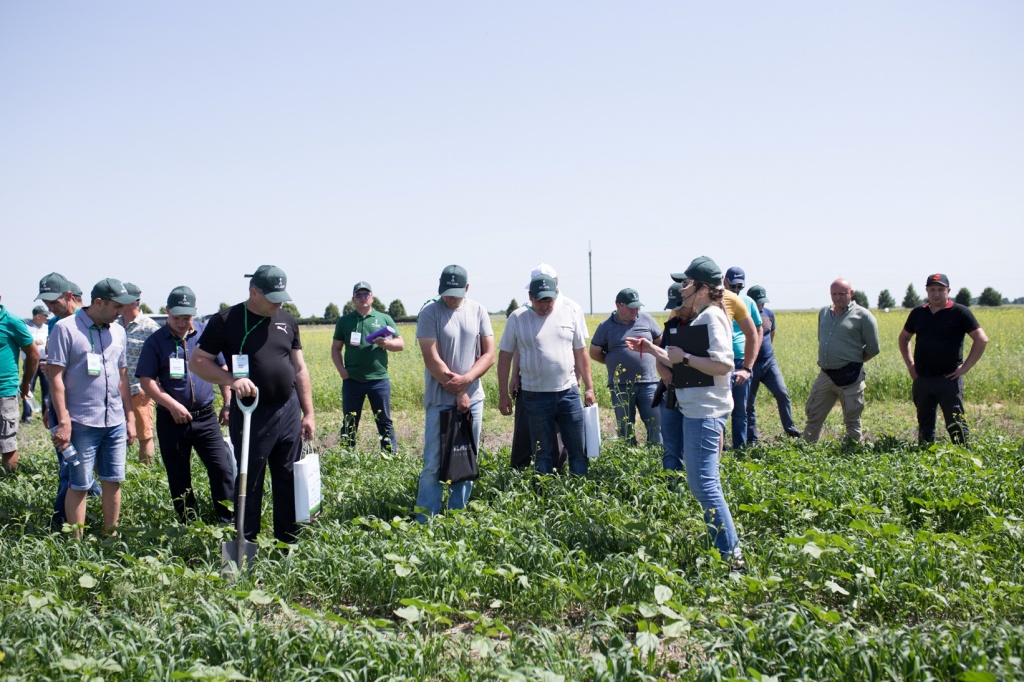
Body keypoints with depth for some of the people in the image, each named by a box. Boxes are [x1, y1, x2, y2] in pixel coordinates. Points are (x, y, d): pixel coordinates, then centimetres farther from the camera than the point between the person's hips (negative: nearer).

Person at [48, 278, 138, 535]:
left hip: (116, 422, 5)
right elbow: (55, 377, -9)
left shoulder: (118, 331, 12)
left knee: (113, 481, 9)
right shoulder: (65, 328, -6)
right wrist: (63, 422, -13)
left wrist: (129, 418, 15)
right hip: (82, 423, -5)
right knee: (79, 485, 2)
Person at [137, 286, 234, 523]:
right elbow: (146, 380, -5)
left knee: (222, 469, -7)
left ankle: (230, 523, 2)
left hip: (206, 417, 1)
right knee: (179, 478, 9)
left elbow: (222, 369, 12)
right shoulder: (155, 341, -1)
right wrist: (172, 405, -15)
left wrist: (228, 403, 8)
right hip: (171, 420, 0)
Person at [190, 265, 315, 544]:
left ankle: (288, 544, 21)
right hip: (250, 414, -4)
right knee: (249, 483, 5)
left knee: (289, 480, 9)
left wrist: (308, 412, 10)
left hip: (288, 411, 4)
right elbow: (197, 362, -6)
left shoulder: (287, 320, 9)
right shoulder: (226, 321, -6)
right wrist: (231, 380, -21)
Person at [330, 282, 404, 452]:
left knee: (385, 423, 4)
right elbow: (335, 348, 12)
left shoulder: (384, 319, 7)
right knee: (349, 424, 9)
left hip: (379, 380, -1)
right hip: (352, 380, 1)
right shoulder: (344, 320, 10)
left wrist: (386, 343, -14)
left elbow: (401, 344, 6)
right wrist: (341, 369, -3)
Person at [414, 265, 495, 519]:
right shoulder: (430, 313, -6)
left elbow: (489, 355, 3)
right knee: (434, 465, -3)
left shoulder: (478, 311, 5)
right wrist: (458, 393, -11)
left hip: (473, 399, 4)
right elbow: (432, 360, -11)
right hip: (440, 402, -4)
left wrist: (466, 379, -14)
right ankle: (425, 521, 4)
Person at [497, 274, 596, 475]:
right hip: (536, 396, -2)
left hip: (568, 392, 2)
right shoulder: (517, 318, -2)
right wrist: (504, 394, 0)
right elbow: (505, 356, 1)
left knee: (578, 448, 6)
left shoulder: (569, 314, 4)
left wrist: (589, 388, 8)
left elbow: (581, 353, 10)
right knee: (542, 452, 8)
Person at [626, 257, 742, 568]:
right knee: (702, 483, 15)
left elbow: (723, 365, -23)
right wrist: (651, 350, 19)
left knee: (703, 484, -10)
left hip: (705, 411, -11)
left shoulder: (712, 316, -13)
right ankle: (727, 549, 24)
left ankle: (731, 555, -4)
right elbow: (685, 366, 23)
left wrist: (684, 356, -15)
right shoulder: (699, 319, 17)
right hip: (696, 410, 11)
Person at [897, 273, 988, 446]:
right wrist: (909, 363, 12)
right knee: (924, 424, 13)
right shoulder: (918, 313, 9)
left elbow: (982, 340, -9)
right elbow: (903, 338, 23)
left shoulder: (960, 312, -5)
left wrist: (965, 367, -11)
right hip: (922, 379, 5)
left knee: (955, 424, -2)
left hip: (948, 379, -5)